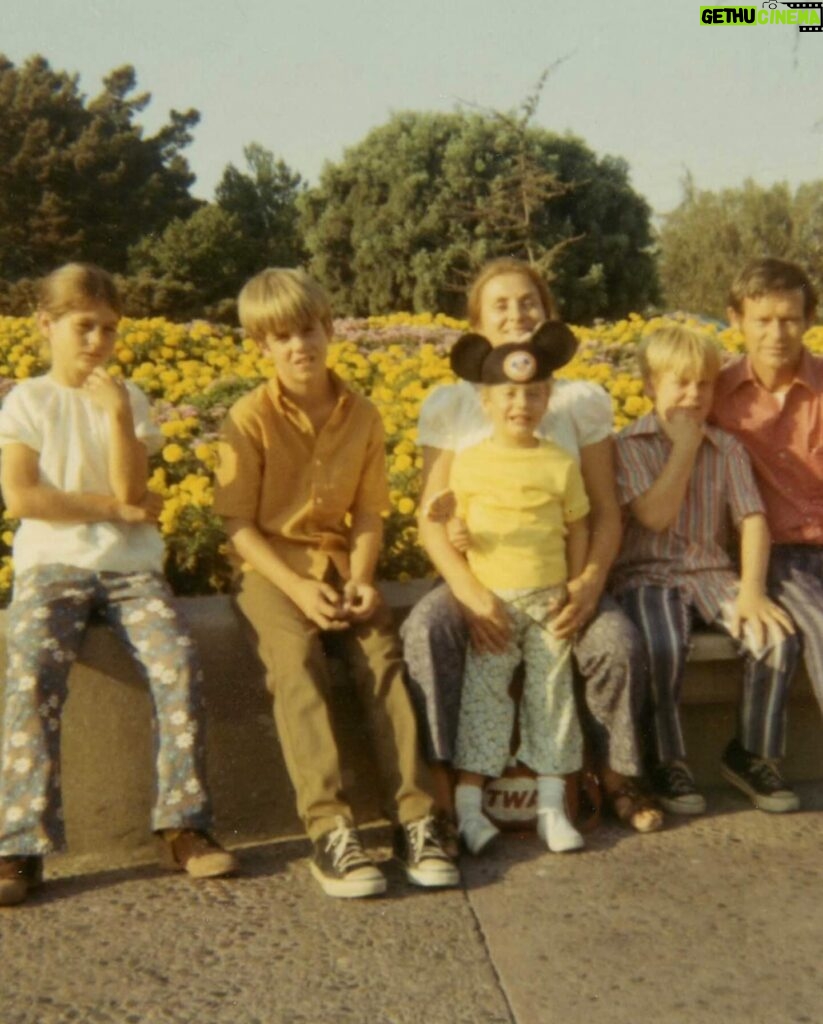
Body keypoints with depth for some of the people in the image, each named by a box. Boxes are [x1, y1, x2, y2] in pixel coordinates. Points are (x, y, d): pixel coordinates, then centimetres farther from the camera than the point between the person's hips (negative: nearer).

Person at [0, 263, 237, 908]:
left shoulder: (128, 400, 9)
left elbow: (131, 491, -3)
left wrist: (117, 416, -13)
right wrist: (114, 507, -10)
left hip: (131, 566, 2)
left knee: (180, 663, -23)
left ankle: (184, 827, -15)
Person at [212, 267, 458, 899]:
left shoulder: (363, 417, 4)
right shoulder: (251, 419, -6)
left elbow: (369, 514, 5)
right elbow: (239, 524, -8)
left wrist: (361, 580, -12)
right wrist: (297, 586, -19)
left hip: (340, 566, 3)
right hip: (272, 568, -3)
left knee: (383, 656, -23)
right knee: (298, 662, -30)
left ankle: (414, 817, -22)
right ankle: (330, 829, -34)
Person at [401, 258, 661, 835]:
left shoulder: (583, 401, 5)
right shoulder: (451, 405, 2)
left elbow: (606, 510, 4)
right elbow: (431, 517, -3)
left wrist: (591, 581, -17)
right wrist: (469, 590, -22)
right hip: (477, 575, 0)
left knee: (619, 644, -28)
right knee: (423, 634, -32)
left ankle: (618, 776, -1)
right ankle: (441, 787, -20)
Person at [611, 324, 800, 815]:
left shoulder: (728, 448, 9)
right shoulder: (631, 444, -1)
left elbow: (753, 521, 0)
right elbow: (655, 516, -14)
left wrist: (752, 589, -15)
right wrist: (684, 446, -10)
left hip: (712, 573, 3)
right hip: (648, 574, -3)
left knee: (779, 637, -23)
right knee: (663, 648, -35)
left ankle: (753, 754, 1)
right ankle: (667, 763, -10)